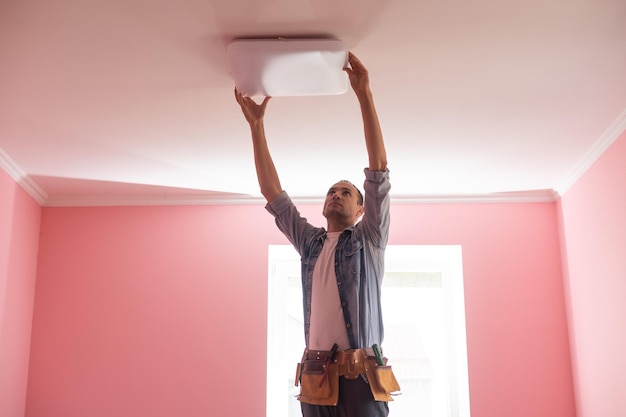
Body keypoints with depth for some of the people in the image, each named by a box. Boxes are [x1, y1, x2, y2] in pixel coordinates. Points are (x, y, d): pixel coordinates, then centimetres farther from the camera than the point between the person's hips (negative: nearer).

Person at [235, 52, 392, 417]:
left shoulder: (369, 239, 8)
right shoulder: (310, 243, 18)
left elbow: (379, 170, -1)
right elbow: (273, 194, 14)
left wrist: (364, 96, -7)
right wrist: (257, 125, 9)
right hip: (315, 373, 4)